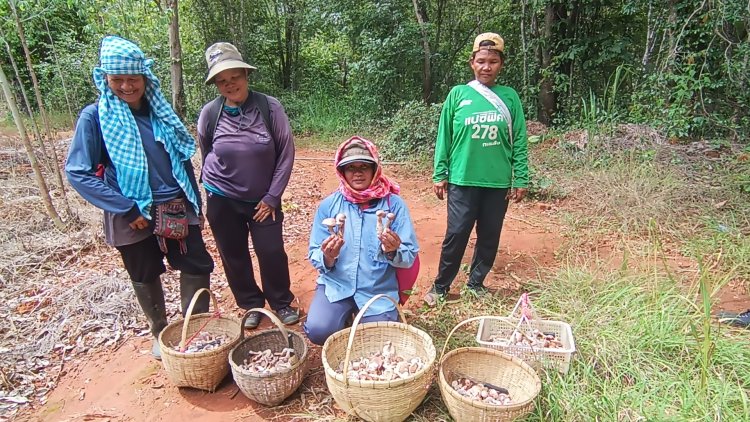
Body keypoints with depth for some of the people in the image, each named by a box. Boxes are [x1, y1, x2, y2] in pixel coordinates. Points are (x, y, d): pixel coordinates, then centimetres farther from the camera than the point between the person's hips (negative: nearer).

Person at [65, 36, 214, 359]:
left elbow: (183, 158, 10)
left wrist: (195, 202, 10)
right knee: (145, 278, 13)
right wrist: (126, 209, -18)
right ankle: (160, 333, 35)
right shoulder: (95, 116, -8)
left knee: (198, 266, 5)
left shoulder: (159, 110, 3)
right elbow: (77, 172, -11)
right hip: (134, 216, -3)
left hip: (177, 209, 3)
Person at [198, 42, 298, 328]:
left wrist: (272, 197, -9)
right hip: (222, 201, 2)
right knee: (234, 257, 11)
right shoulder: (209, 113, -9)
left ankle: (282, 303, 25)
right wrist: (215, 185, 14)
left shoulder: (269, 107, -14)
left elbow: (286, 153, -9)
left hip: (263, 199, -1)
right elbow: (206, 156, 7)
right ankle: (251, 305, 32)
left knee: (272, 253, 0)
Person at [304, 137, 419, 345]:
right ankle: (346, 315, 14)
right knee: (318, 330, -21)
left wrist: (394, 251, -28)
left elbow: (410, 257, -5)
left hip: (379, 289, 0)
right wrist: (327, 257, -23)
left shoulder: (394, 204, -6)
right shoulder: (329, 205, -2)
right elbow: (314, 255, 0)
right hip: (336, 284, 1)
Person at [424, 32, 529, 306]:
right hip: (463, 180, -2)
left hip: (499, 183, 2)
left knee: (490, 237, 10)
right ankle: (441, 286, 15)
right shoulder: (458, 94, 2)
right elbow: (444, 137, 3)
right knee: (456, 234, -1)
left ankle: (476, 283, 28)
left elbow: (519, 142, 5)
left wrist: (521, 179, 1)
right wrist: (439, 175, -1)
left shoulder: (510, 97, 5)